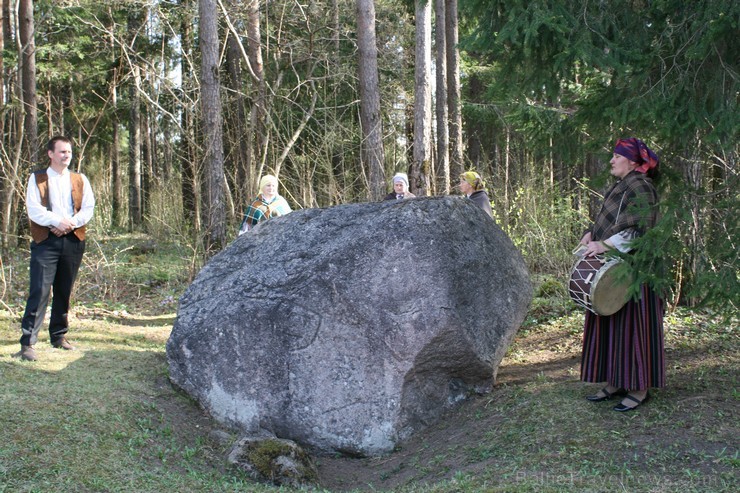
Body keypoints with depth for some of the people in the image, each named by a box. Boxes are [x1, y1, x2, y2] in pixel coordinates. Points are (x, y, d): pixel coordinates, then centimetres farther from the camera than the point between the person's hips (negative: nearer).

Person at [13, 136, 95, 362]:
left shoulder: (80, 180, 14)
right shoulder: (37, 178, 5)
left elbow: (88, 207, 4)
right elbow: (33, 209, -6)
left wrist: (70, 223, -12)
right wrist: (57, 221, -18)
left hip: (73, 240, 3)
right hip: (45, 241, -3)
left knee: (64, 292, 9)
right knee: (40, 291, -12)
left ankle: (59, 336, 21)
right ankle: (27, 343, -12)